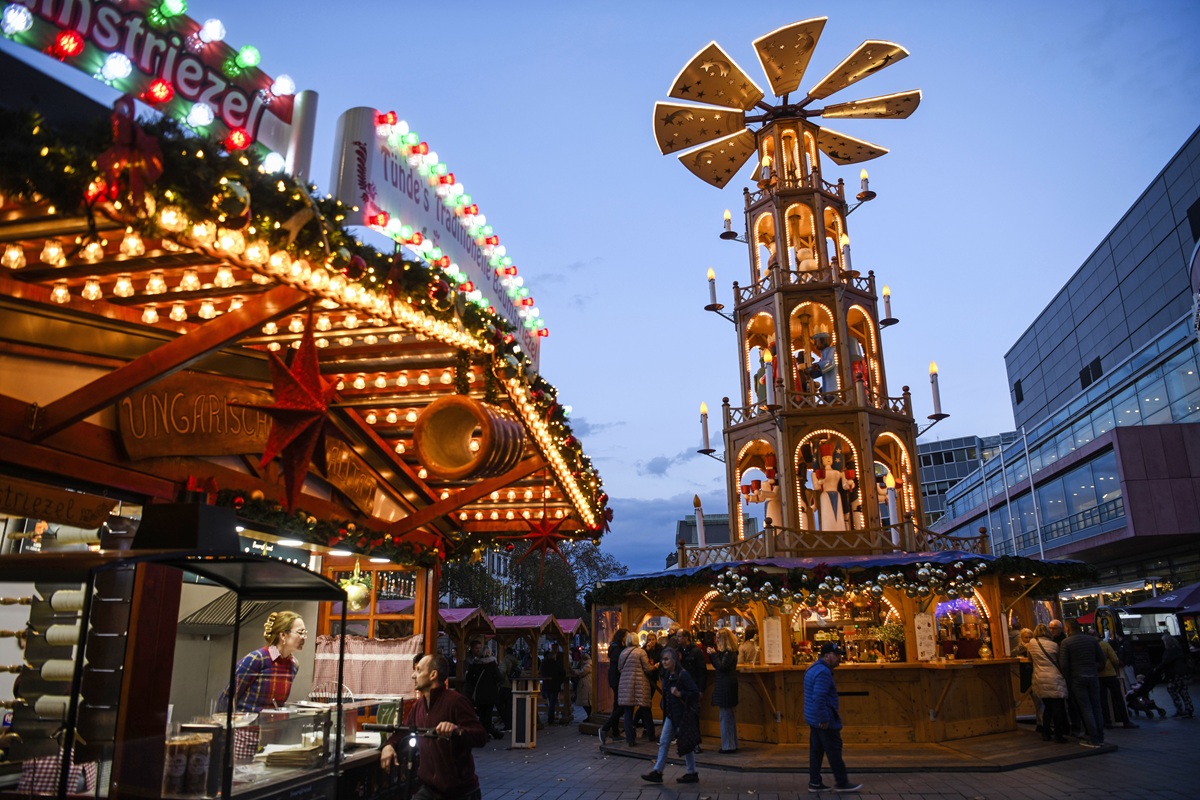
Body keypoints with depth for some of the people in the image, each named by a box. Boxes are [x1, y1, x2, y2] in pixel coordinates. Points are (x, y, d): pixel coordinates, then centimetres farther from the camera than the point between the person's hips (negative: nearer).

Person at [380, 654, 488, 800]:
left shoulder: (456, 701, -17)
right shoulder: (419, 704, 6)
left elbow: (481, 737, -25)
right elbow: (405, 728, 22)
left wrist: (457, 730, -44)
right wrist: (390, 744, 1)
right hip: (430, 788, 6)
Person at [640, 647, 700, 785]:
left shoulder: (683, 674, -17)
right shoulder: (667, 674, 7)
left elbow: (696, 692, -18)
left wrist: (680, 694, -26)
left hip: (683, 715, -8)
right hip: (670, 714, 8)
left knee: (686, 743, 4)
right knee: (663, 742, 7)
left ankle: (692, 774, 17)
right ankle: (657, 772, 11)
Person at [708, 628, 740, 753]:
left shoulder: (729, 652, -16)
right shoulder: (725, 651, 15)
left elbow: (722, 667, -22)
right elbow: (718, 665, 15)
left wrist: (713, 655, -16)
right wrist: (713, 654, 3)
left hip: (726, 687, -11)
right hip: (724, 686, 11)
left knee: (725, 716, -6)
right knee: (729, 716, 15)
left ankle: (728, 746, -1)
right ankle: (732, 744, 23)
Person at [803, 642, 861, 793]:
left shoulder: (813, 668, 13)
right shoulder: (823, 672, -20)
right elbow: (819, 698, -27)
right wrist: (824, 719, -22)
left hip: (813, 718, 10)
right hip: (825, 720, -10)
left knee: (816, 751, 11)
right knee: (834, 751, 2)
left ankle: (814, 782, 15)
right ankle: (841, 783, 11)